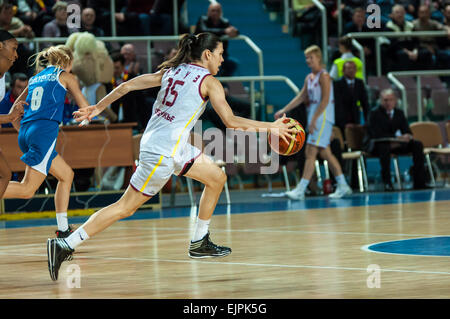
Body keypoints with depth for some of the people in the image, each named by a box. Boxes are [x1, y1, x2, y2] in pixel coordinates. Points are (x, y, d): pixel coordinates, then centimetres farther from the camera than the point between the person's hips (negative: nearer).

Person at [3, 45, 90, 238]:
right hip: (45, 131, -7)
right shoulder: (65, 76, 9)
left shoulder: (35, 79, 23)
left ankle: (63, 229, 13)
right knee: (28, 189, -13)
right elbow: (85, 109, 11)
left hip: (26, 132, 7)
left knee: (66, 174, 18)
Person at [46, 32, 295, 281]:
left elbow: (127, 86, 11)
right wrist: (271, 127, 0)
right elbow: (230, 121, -8)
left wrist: (97, 108, 19)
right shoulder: (209, 82, -6)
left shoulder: (171, 71, 14)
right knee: (126, 207, -5)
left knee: (217, 178, 18)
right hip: (163, 151, -9)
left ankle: (199, 243, 26)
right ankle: (65, 246, -8)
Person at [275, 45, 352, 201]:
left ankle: (300, 190, -16)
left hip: (323, 117, -9)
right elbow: (301, 97, 19)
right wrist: (284, 110, 11)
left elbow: (325, 100, -16)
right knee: (325, 153, 11)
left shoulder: (324, 76, -10)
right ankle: (342, 186, 18)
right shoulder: (309, 78, 15)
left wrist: (314, 119, -21)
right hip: (314, 118, 9)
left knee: (311, 152, -12)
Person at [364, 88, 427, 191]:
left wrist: (408, 136, -24)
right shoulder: (374, 113, -11)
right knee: (384, 146, -42)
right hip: (375, 145, -6)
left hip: (394, 144, 6)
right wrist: (396, 137, -33)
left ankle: (419, 182, -13)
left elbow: (407, 131, 4)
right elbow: (376, 134, -23)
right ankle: (387, 183, -40)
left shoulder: (399, 113, 8)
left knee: (417, 145, -11)